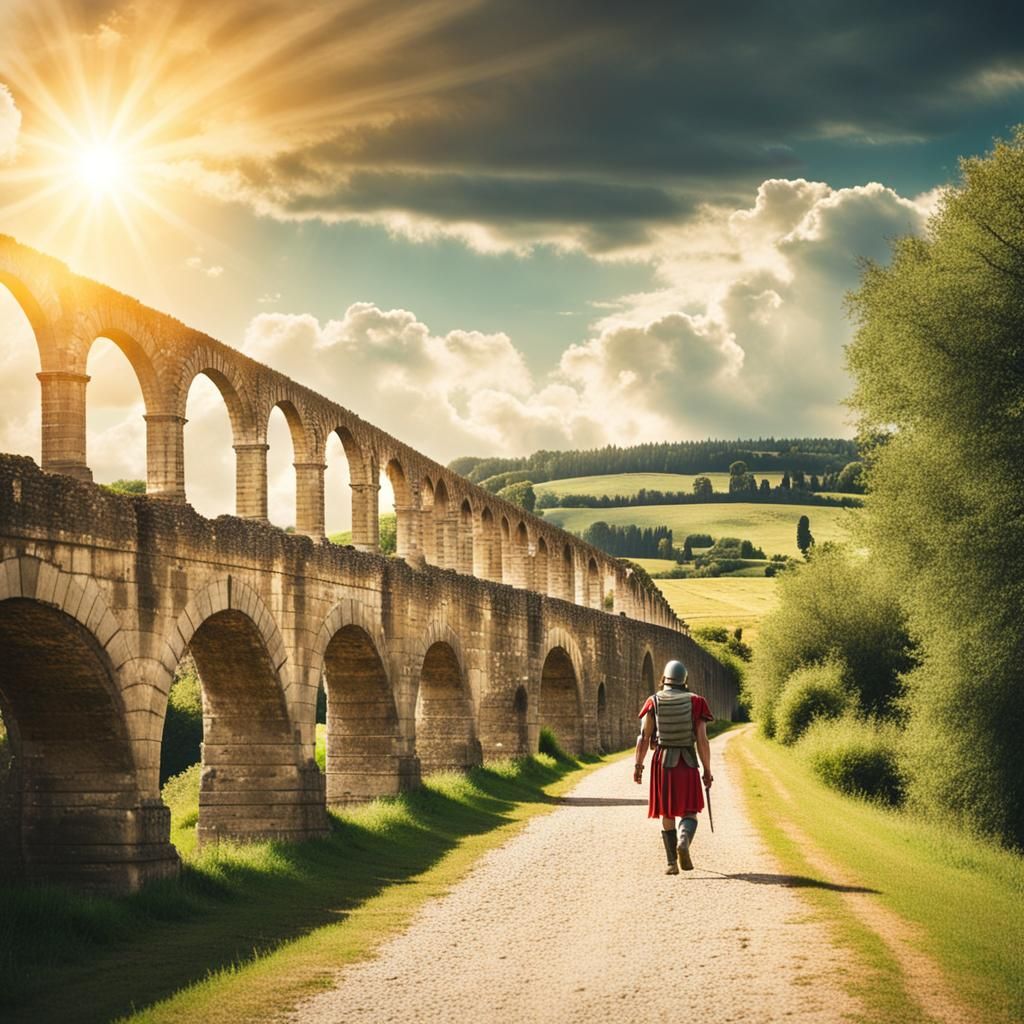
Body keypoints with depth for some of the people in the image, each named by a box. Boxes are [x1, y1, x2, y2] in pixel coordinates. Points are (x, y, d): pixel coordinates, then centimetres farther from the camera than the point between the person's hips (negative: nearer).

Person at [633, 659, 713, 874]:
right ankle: (684, 841, -22)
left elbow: (644, 737, -4)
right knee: (689, 812, 8)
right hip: (687, 763, -1)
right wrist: (707, 770, 0)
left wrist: (638, 765, 2)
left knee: (666, 814, 10)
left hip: (662, 762, 1)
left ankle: (672, 863, 9)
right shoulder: (695, 702, -1)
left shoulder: (654, 702, 0)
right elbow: (702, 740, -5)